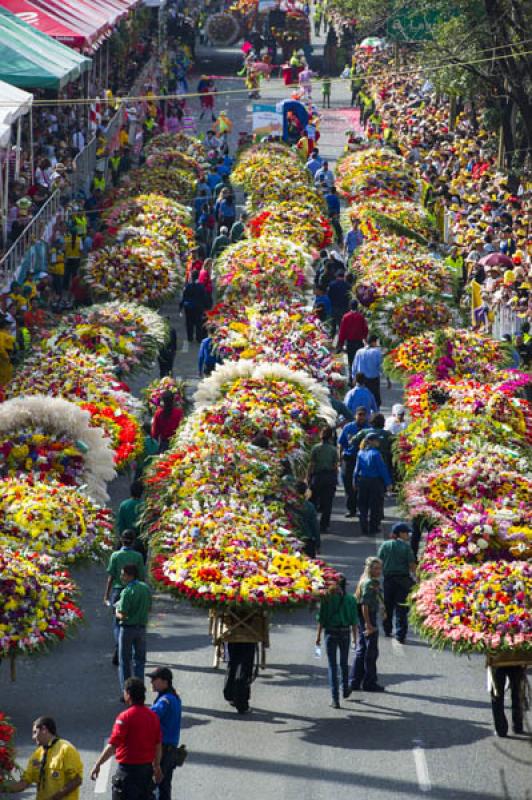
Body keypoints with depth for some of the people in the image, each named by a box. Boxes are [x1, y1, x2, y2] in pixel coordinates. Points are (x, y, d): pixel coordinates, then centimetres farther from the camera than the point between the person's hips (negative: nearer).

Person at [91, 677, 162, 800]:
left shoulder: (125, 717, -16)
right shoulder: (153, 716, 4)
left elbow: (112, 746, -19)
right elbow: (158, 745, 11)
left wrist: (97, 764, -12)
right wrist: (157, 766, 23)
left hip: (128, 768, -7)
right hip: (147, 767, 7)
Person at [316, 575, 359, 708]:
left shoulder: (327, 598, -8)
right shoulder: (351, 599, -4)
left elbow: (321, 619, -6)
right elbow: (354, 620, 0)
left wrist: (318, 635, 2)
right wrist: (354, 636, 11)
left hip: (331, 633, -2)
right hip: (345, 633, 2)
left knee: (332, 666, 2)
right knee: (344, 663, 23)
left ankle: (335, 698, -5)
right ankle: (345, 690, 41)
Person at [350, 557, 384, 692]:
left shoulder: (374, 582, 13)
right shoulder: (369, 583, -17)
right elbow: (364, 605, -22)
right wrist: (368, 624, -24)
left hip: (365, 620, 10)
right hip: (368, 619, -10)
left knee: (361, 651, 14)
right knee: (371, 652, -1)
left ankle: (354, 682, 18)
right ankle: (369, 682, 6)